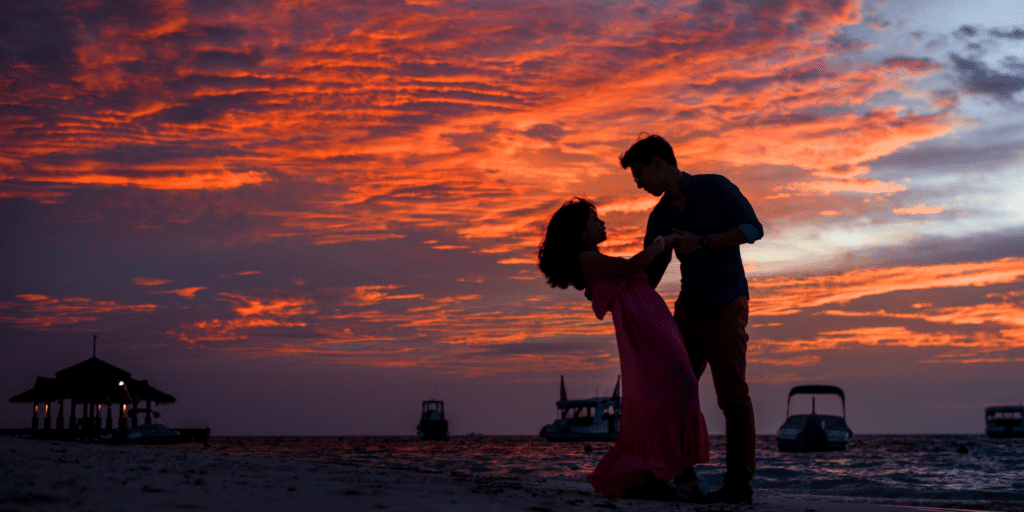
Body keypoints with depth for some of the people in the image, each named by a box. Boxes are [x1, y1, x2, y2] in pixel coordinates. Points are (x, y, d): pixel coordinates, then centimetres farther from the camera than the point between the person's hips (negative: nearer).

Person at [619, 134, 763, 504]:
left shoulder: (714, 186, -6)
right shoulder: (660, 217, 9)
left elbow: (753, 229, -13)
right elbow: (647, 274, 10)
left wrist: (702, 242, -20)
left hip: (725, 305, -6)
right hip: (689, 308, 7)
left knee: (732, 394, -7)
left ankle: (739, 484, -4)